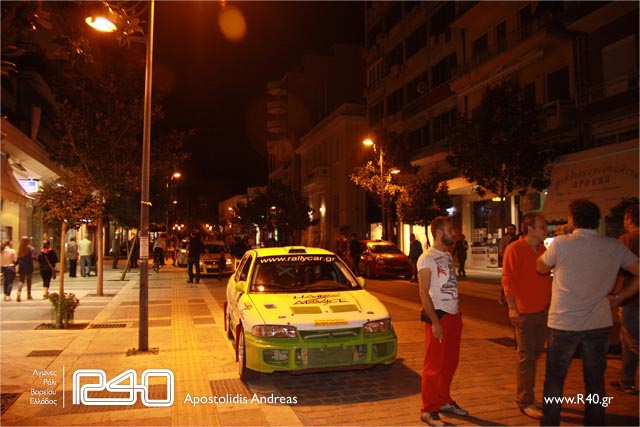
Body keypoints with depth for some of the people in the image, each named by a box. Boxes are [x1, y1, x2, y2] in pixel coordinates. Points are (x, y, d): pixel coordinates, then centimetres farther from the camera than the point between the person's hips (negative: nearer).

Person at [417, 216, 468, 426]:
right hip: (438, 315, -8)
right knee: (434, 365, -2)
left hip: (453, 315, 8)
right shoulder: (426, 258, -12)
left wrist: (458, 315, 13)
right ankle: (428, 410, 8)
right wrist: (435, 322, -19)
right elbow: (424, 293, -16)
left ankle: (444, 401, 29)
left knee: (450, 363, 15)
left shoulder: (448, 257, 13)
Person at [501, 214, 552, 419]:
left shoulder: (542, 250, 10)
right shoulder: (514, 249, -11)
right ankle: (525, 402, 9)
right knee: (526, 357, -1)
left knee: (535, 354, 15)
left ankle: (526, 396, 29)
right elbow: (507, 279, -15)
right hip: (524, 312, -7)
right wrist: (512, 308, -20)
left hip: (543, 310, 7)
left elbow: (547, 277, 17)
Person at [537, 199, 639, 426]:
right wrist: (618, 297, 6)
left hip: (563, 324, -3)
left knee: (554, 379, 12)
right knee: (595, 380, 16)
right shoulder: (615, 247, -3)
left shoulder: (561, 243, -14)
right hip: (599, 324, 3)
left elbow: (541, 268, 2)